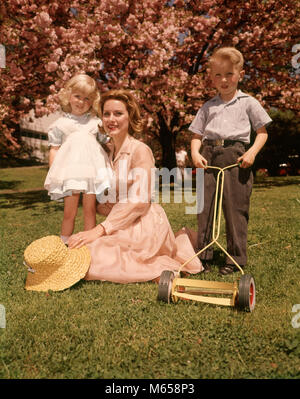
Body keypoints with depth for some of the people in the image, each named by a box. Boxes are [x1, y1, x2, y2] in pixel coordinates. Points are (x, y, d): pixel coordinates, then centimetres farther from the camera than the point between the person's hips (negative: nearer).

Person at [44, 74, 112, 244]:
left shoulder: (96, 122, 17)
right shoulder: (61, 124, 13)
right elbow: (54, 149, 10)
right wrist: (52, 171, 2)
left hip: (91, 168, 2)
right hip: (69, 169, -1)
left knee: (90, 210, 2)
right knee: (69, 212, -4)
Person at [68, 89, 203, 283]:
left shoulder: (140, 150, -11)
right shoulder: (106, 150, 12)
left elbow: (139, 201, -19)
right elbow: (104, 200, 18)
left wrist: (101, 229, -25)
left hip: (144, 224, -9)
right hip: (119, 222, 9)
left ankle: (157, 268, -3)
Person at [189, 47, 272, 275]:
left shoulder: (248, 102, 10)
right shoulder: (208, 106, 18)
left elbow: (262, 132, 8)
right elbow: (197, 134, 15)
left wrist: (253, 151, -10)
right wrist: (195, 153, -4)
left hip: (236, 157, -3)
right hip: (209, 157, 3)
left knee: (235, 208, -2)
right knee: (205, 207, 3)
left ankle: (236, 259, 10)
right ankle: (204, 257, 14)